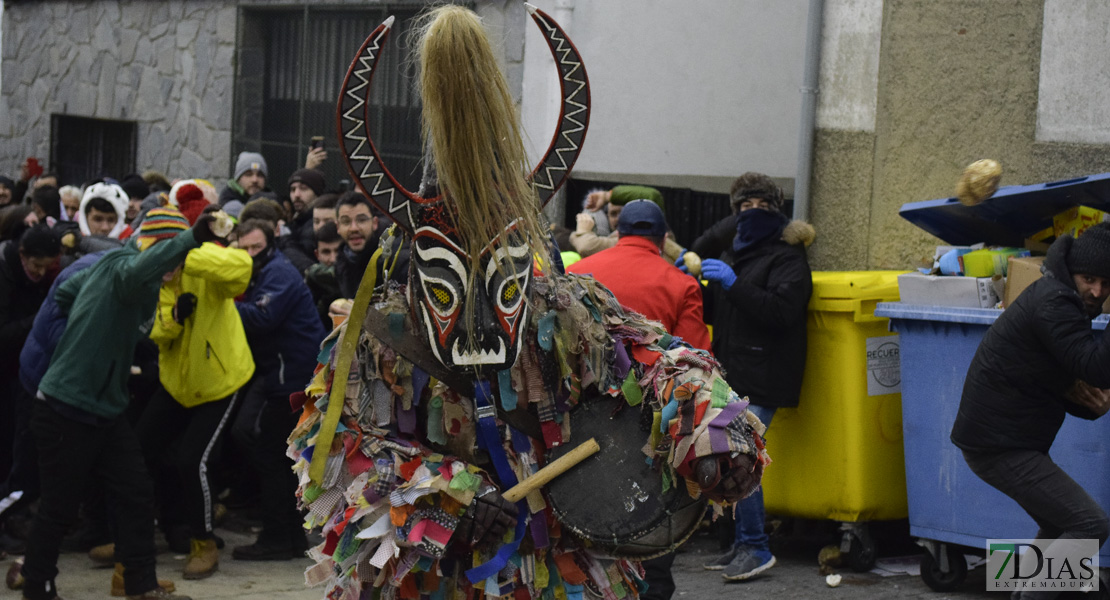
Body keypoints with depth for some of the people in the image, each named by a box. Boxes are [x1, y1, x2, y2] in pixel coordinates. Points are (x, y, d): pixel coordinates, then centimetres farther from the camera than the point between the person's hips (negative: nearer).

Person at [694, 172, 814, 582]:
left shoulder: (787, 259, -4)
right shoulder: (732, 255, 21)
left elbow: (782, 310, -18)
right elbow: (714, 312, 22)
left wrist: (734, 285, -23)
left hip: (761, 379, -8)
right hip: (730, 375, 8)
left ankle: (756, 548, -7)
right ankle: (744, 544, 15)